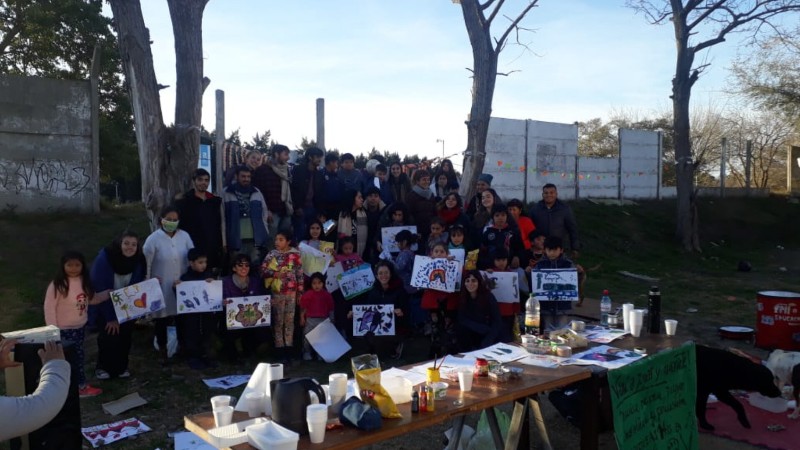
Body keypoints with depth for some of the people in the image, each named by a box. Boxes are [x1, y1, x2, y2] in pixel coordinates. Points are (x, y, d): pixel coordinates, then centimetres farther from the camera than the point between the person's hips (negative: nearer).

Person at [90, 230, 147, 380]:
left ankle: (121, 366, 26)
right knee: (108, 335, -7)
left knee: (125, 335, 5)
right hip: (104, 305, -3)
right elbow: (99, 290, -25)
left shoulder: (139, 261, -17)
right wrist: (111, 317, -24)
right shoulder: (104, 259, -28)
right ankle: (103, 367, 16)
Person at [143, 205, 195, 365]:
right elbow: (145, 263, -6)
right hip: (161, 287, -3)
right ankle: (163, 352, 24)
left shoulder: (184, 236, -1)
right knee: (162, 318, 8)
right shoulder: (153, 239, -10)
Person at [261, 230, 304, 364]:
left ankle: (288, 349, 15)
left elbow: (300, 275, 0)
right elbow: (263, 270, -5)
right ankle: (279, 350, 11)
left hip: (291, 292, 0)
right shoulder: (272, 254, 1)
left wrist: (300, 293, -1)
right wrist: (275, 273, -19)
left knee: (289, 321, 7)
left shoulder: (295, 254, -2)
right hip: (277, 292, 0)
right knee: (278, 321, 5)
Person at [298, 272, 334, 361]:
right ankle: (306, 353, 20)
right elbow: (303, 307, -3)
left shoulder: (327, 295, -1)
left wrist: (331, 319, 3)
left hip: (324, 320, 1)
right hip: (310, 320, -1)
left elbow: (331, 309, 3)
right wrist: (302, 318, -5)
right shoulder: (307, 294, -6)